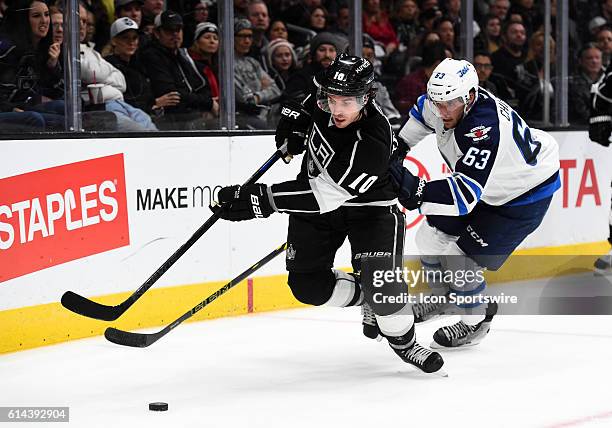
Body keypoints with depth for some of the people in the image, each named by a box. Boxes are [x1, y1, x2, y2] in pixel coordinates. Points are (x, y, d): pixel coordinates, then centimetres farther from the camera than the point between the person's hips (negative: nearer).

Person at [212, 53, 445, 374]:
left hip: (369, 206, -6)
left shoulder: (372, 143, -38)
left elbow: (324, 195, -41)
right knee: (307, 284, 0)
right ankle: (363, 298, 28)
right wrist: (298, 117, -4)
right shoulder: (327, 100, -19)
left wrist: (262, 199, -46)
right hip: (318, 202, 6)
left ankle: (403, 341, 8)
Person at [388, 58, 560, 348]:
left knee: (461, 257, -13)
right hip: (487, 184, 8)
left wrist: (416, 190, -59)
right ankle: (444, 296, 38)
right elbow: (424, 111, 10)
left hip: (527, 194, -8)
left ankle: (476, 321, 15)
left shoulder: (485, 130, -42)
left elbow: (466, 194, -49)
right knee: (430, 237, 9)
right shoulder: (448, 102, -17)